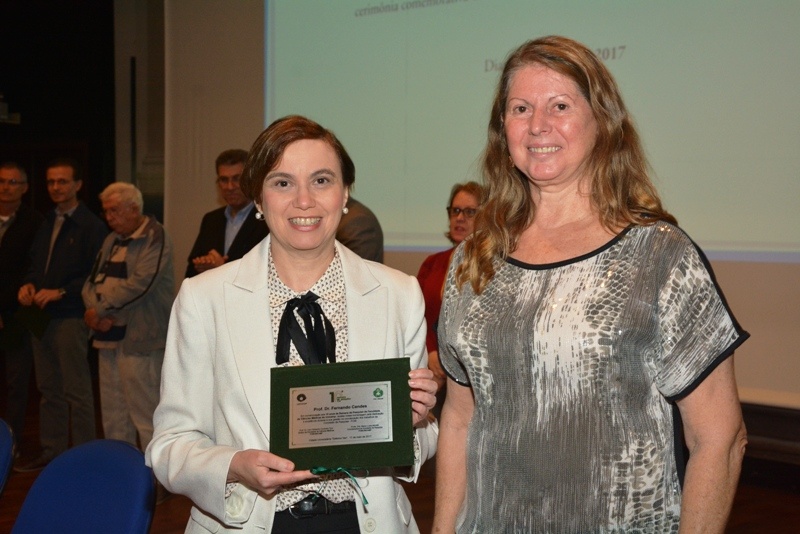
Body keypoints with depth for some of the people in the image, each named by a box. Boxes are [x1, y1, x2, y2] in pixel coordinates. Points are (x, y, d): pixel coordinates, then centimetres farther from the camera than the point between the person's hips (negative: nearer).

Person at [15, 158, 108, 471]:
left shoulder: (91, 226, -7)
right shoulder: (45, 225, 16)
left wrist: (61, 292, -18)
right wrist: (29, 285, 1)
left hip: (70, 317, -8)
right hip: (41, 316, 8)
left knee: (77, 391, -3)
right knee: (49, 390, 12)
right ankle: (52, 452, 20)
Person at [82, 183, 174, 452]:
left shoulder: (155, 238, -7)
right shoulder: (112, 240, 19)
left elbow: (139, 284, -18)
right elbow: (91, 281, 15)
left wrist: (100, 310, -11)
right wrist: (95, 313, -5)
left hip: (139, 339, -8)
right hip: (109, 336, 8)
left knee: (144, 414, -8)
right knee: (113, 414, 9)